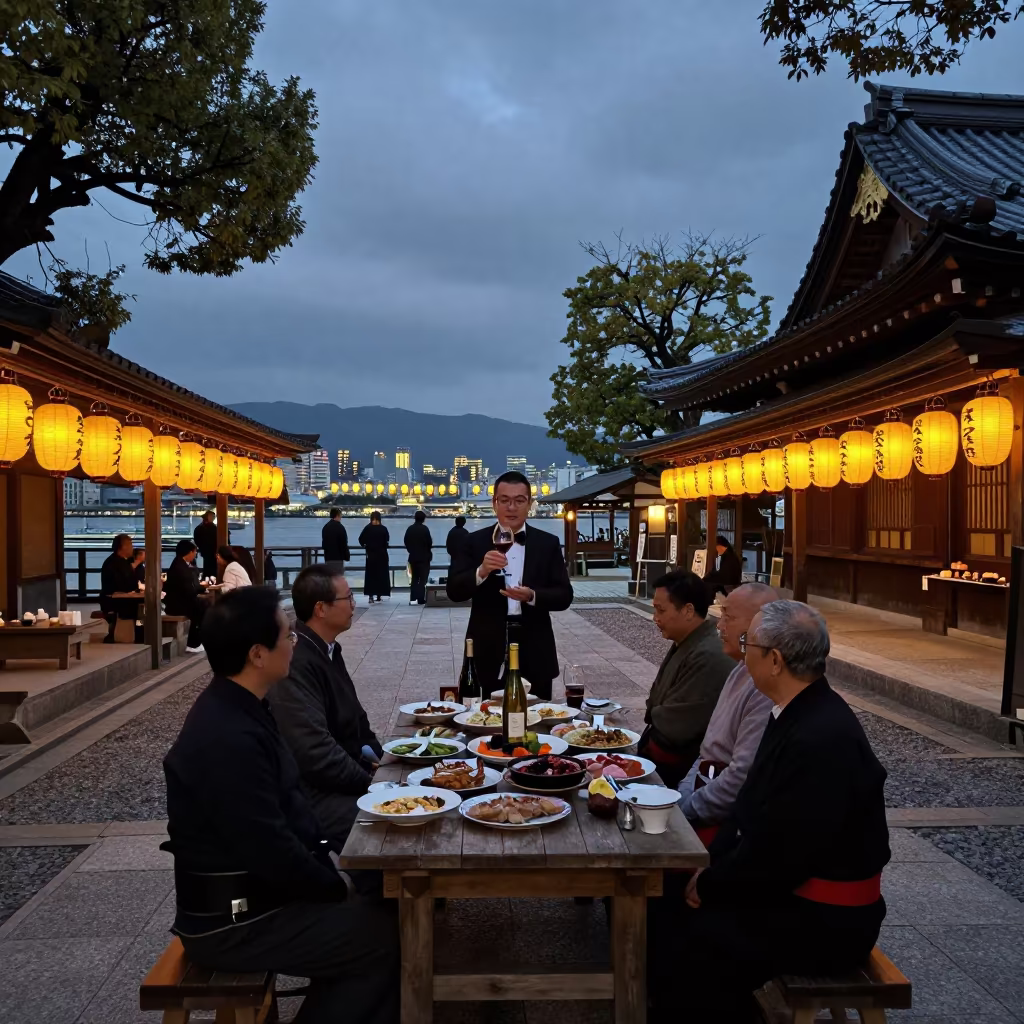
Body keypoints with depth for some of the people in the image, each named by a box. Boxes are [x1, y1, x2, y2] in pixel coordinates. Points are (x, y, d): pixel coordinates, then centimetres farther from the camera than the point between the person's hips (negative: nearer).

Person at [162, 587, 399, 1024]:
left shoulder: (235, 708, 4)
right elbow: (274, 852, -26)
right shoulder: (229, 739, -28)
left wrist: (332, 877, 5)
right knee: (386, 936, -9)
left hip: (248, 894, 9)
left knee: (375, 910, 8)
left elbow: (285, 808, 11)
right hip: (233, 923, -9)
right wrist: (336, 888, -10)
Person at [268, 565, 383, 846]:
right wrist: (370, 782, -15)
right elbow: (315, 755, -26)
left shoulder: (327, 650, 10)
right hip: (315, 796, -10)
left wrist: (379, 758, 4)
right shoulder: (296, 664, -22)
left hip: (345, 776, 10)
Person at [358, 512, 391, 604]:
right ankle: (378, 597, 9)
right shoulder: (383, 528, -8)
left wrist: (365, 546, 11)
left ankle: (371, 597, 2)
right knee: (380, 575, 8)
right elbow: (387, 540, -8)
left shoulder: (367, 528, -6)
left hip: (370, 555, 1)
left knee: (370, 575, 7)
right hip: (382, 555, -1)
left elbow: (361, 539, -8)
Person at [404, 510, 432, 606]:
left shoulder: (410, 529, 4)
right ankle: (421, 599, -4)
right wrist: (428, 549, 7)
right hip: (424, 557, -5)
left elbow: (406, 542, 6)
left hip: (413, 557, 5)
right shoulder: (424, 529, -13)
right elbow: (429, 542, -13)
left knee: (414, 578, 12)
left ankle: (413, 599, 7)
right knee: (423, 579, 0)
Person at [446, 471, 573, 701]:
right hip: (487, 655, -1)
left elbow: (564, 596, 0)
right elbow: (454, 591, -5)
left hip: (534, 656, 1)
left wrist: (532, 596, -20)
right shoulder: (475, 542, 2)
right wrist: (481, 571, -24)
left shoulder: (548, 543, 4)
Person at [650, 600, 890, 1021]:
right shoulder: (797, 713, 3)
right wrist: (710, 869, -1)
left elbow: (777, 856, -26)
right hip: (789, 888, 9)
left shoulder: (823, 740, -28)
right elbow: (751, 805, 9)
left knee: (678, 952, -16)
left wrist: (711, 885, -11)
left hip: (824, 922, -9)